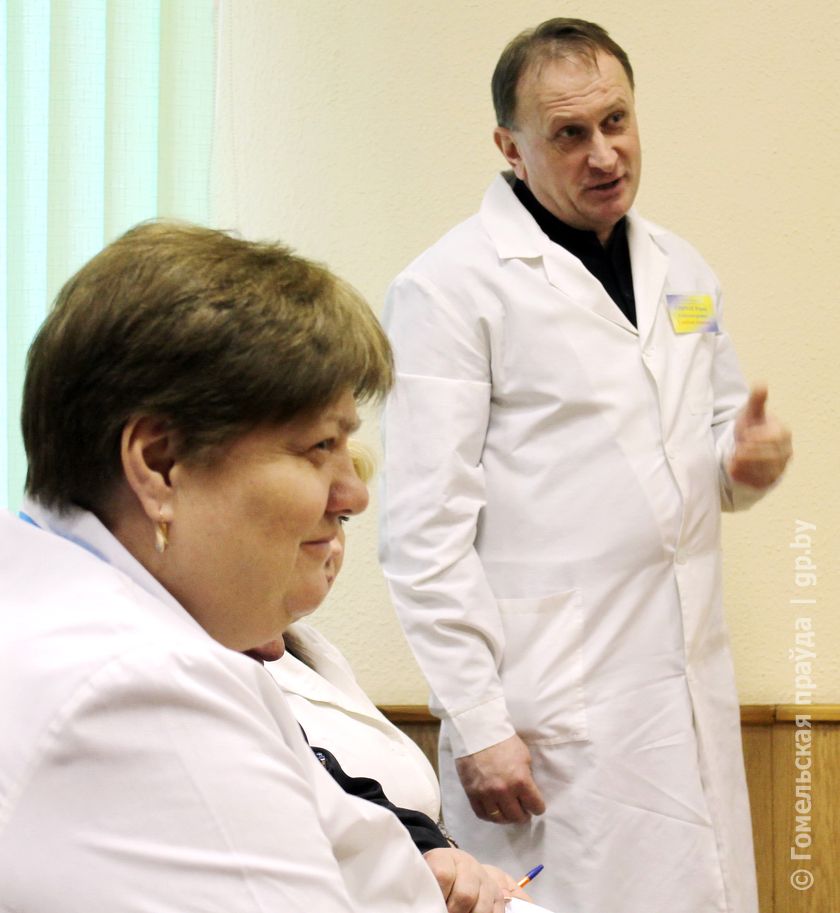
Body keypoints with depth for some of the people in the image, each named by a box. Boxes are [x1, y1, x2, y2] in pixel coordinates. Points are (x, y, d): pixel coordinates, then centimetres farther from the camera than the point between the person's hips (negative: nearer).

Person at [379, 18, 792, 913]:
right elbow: (424, 530, -11)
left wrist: (745, 459, 0)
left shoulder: (681, 271, 13)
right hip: (551, 712, -6)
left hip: (693, 697, 6)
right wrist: (475, 727, -15)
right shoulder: (450, 286, -8)